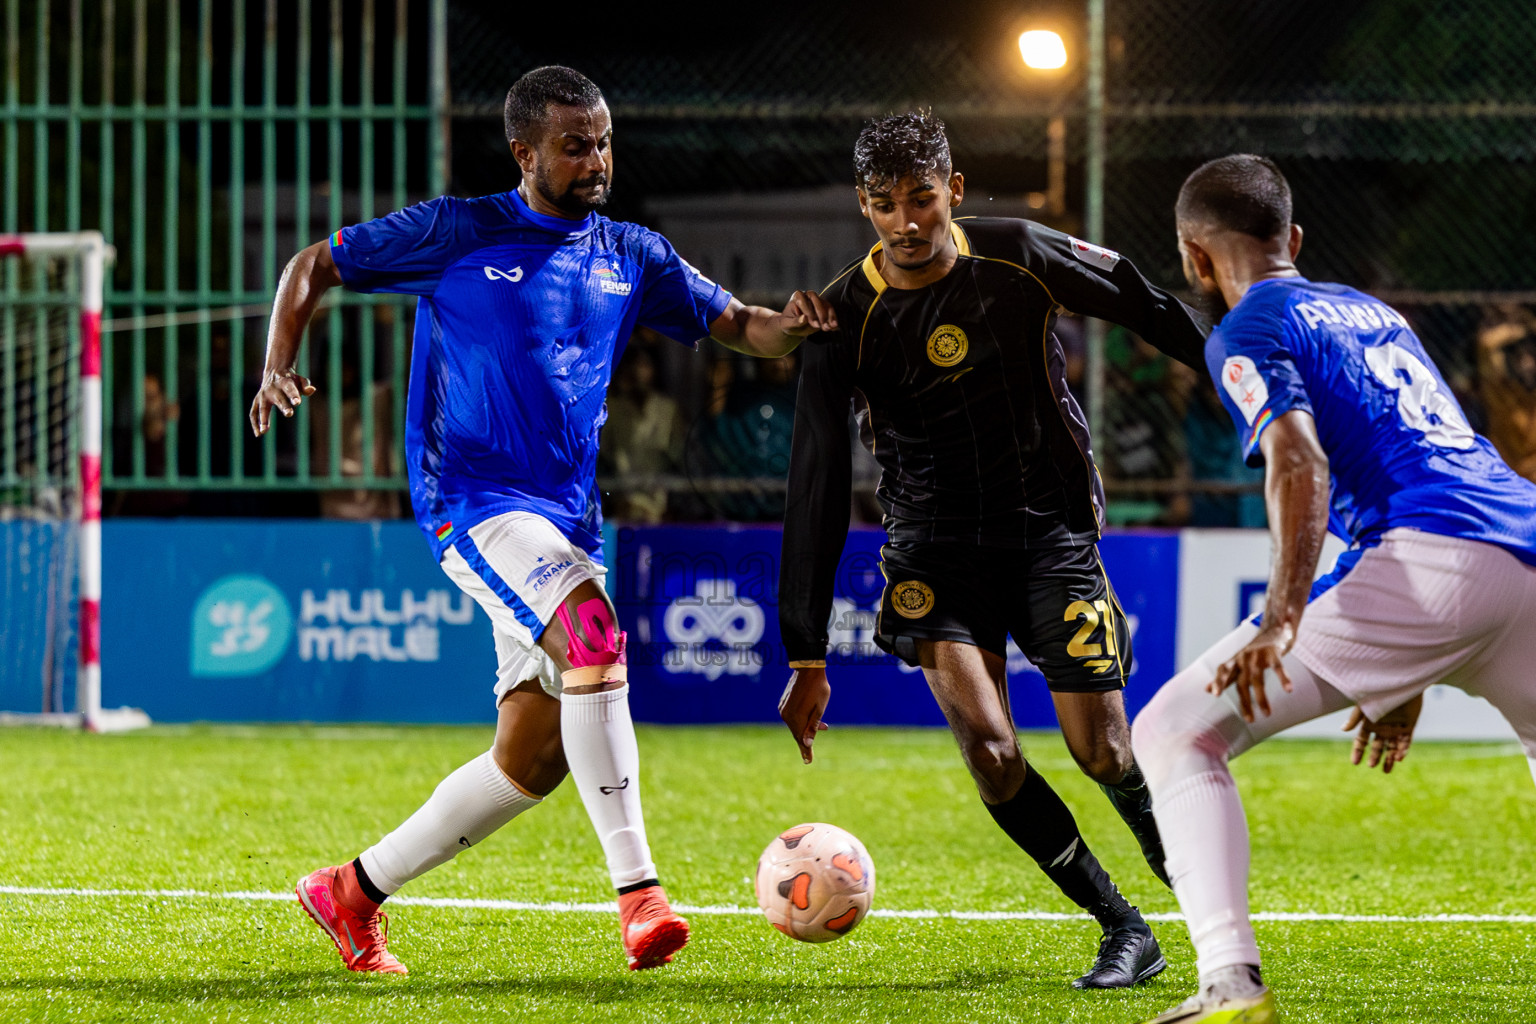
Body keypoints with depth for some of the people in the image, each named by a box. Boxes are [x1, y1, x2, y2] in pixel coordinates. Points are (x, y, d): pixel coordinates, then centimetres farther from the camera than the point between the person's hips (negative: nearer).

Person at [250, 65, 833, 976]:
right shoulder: (458, 234, -1)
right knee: (592, 631, -32)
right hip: (472, 495, -7)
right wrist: (279, 365, -9)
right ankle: (638, 891, -34)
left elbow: (734, 325, 13)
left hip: (568, 517, 7)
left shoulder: (631, 258, 12)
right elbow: (316, 267, 7)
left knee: (535, 760, 5)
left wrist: (788, 326, -10)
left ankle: (354, 891, 23)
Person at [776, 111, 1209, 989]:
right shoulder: (848, 317, -14)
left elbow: (1141, 302, 7)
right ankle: (1126, 930, -3)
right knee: (988, 750, -19)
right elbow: (817, 491, -13)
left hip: (1052, 525, 0)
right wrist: (807, 658, -15)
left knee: (1101, 750, -7)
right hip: (936, 545, 0)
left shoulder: (1019, 256, -12)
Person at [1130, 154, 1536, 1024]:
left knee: (1175, 735, -3)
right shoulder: (1371, 310, 32)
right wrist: (1407, 676, 43)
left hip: (1432, 561, -7)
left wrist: (1283, 618, -24)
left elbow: (1301, 466, -12)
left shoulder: (1248, 333, 7)